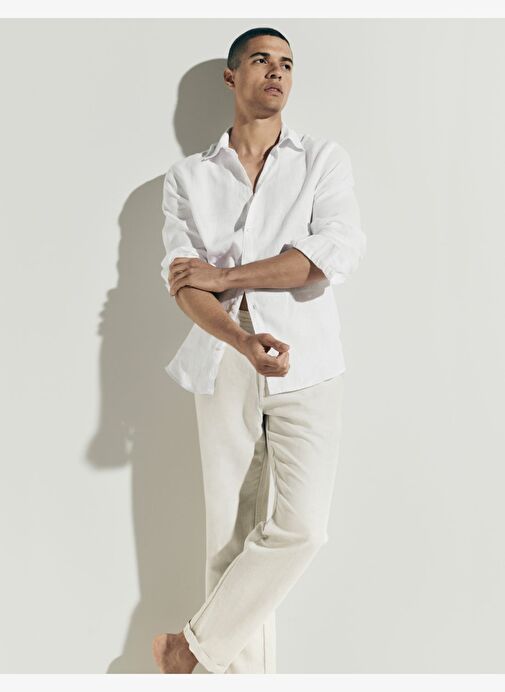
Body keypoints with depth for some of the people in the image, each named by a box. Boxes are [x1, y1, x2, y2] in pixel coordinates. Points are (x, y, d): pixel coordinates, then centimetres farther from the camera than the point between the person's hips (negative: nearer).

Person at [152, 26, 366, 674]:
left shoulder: (324, 160, 8)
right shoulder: (187, 176, 9)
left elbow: (338, 252, -10)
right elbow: (181, 279, -3)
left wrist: (224, 276, -9)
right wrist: (243, 340, -22)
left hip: (306, 369, 0)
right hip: (225, 369, 1)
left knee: (298, 527, -10)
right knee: (231, 532, 4)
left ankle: (194, 643, 9)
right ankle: (245, 669, 18)